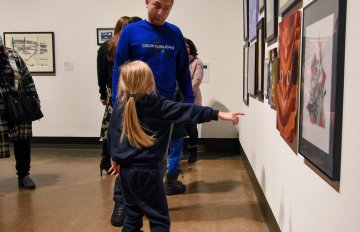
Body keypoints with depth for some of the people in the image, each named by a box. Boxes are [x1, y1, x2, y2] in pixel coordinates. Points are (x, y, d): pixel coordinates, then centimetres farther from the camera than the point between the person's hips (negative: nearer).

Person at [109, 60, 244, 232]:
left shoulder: (119, 106, 3)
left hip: (126, 169, 6)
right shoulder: (157, 105, -12)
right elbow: (185, 110, -15)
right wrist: (219, 114, -14)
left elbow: (113, 134, 11)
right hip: (146, 169, -6)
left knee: (132, 213, 19)